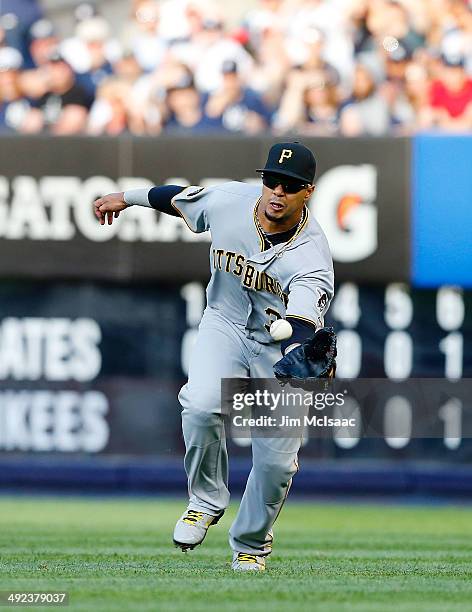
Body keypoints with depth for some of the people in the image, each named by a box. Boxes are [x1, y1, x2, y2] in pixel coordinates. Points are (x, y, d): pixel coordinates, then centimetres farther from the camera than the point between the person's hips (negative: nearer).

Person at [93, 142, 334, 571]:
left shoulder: (312, 256, -30)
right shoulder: (227, 202, -20)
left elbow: (301, 328, -44)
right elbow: (178, 198, 3)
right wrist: (127, 198, 17)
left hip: (280, 343, -2)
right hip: (226, 325, 2)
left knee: (277, 458, -5)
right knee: (201, 406, -27)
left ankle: (251, 544, 23)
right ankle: (207, 501, -2)